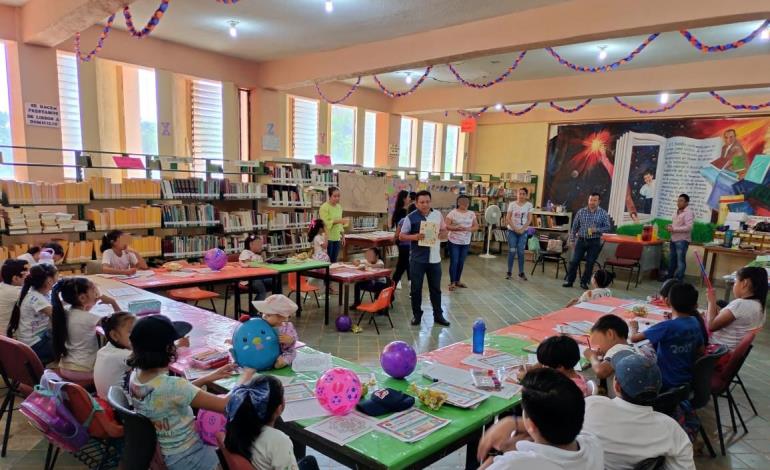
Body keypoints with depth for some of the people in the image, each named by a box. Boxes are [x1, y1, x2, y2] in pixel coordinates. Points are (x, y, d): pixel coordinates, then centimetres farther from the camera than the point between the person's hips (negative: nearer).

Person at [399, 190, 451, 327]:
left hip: (434, 258, 3)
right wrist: (415, 237, -20)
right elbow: (401, 236, -3)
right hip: (417, 259, -3)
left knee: (436, 288, 11)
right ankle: (417, 315, 20)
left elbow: (444, 232, 13)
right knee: (416, 288, 6)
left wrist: (439, 235, -10)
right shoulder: (411, 217, -6)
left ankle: (438, 315, 23)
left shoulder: (438, 215, 4)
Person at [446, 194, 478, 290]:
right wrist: (456, 228, -24)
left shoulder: (472, 214, 4)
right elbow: (446, 226, -10)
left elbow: (476, 227, 4)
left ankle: (457, 281, 25)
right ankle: (452, 282, 8)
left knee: (461, 262, 12)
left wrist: (468, 229, -15)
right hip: (454, 242, -4)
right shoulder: (453, 213, -8)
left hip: (466, 242, 4)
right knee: (454, 262, -2)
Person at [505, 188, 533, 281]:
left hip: (523, 231, 1)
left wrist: (522, 229, -12)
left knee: (521, 252, 1)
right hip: (512, 231, -1)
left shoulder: (529, 205, -1)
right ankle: (509, 272, 7)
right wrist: (515, 229, -12)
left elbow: (529, 219, -2)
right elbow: (508, 218, -5)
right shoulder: (512, 204, -3)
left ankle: (521, 273, 8)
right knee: (512, 251, -1)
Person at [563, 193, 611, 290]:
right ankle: (569, 280, 10)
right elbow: (574, 227, 6)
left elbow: (607, 227, -2)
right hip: (581, 240, 1)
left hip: (594, 242, -1)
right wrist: (572, 240, 4)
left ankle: (584, 282, 16)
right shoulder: (581, 212, 2)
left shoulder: (603, 213, -2)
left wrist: (596, 230, -20)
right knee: (574, 261, 0)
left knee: (590, 263, 4)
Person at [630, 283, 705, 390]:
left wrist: (634, 328, -2)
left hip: (667, 383, -7)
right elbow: (701, 352, 6)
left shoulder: (667, 327, -26)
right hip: (687, 380, 7)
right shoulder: (695, 323, -5)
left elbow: (634, 338, -23)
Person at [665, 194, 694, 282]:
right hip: (674, 239, 8)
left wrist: (674, 229, -19)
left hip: (682, 240, -8)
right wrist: (670, 227, 5)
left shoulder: (688, 213, -11)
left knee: (680, 260, -4)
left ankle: (678, 279, -1)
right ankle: (670, 276, 25)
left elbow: (688, 227, -21)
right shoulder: (677, 212, 15)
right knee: (672, 259, 15)